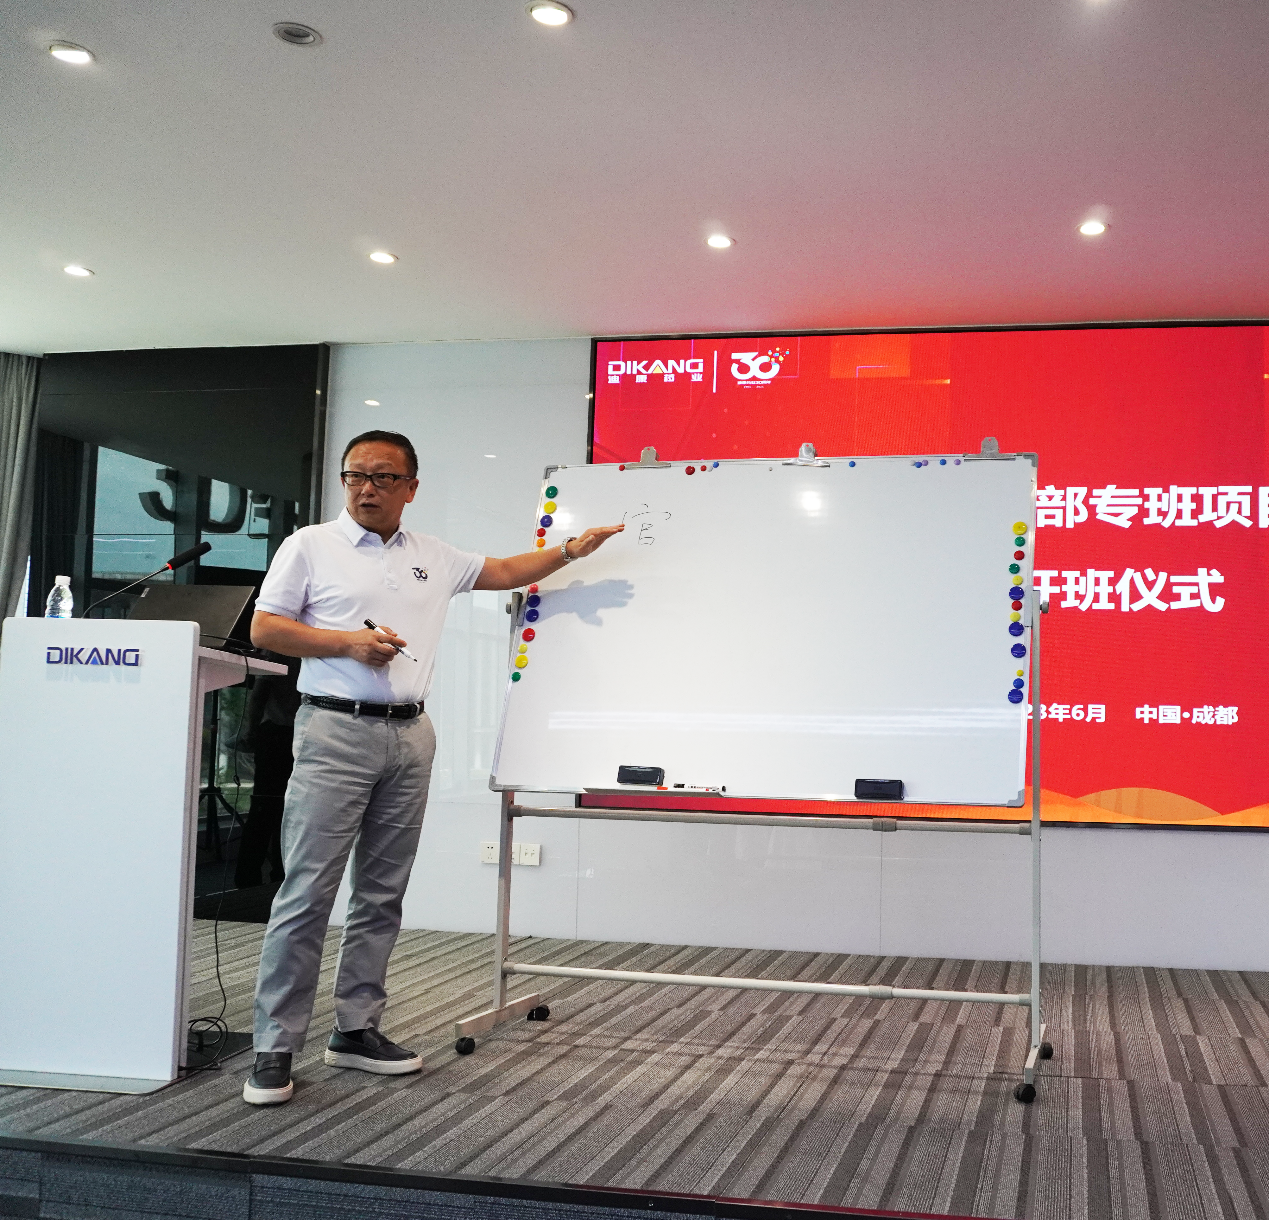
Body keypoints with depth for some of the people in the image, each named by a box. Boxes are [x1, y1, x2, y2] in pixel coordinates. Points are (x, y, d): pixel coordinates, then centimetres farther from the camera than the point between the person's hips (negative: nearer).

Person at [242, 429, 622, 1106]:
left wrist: (572, 548, 18)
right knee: (307, 893, -9)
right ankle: (275, 1049, -3)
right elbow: (264, 628, 0)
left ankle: (356, 1030, 17)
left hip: (409, 738, 5)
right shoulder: (311, 546, 4)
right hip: (336, 729, -5)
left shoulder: (434, 558, 17)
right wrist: (348, 642, -10)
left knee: (382, 895, 8)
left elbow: (504, 572, 26)